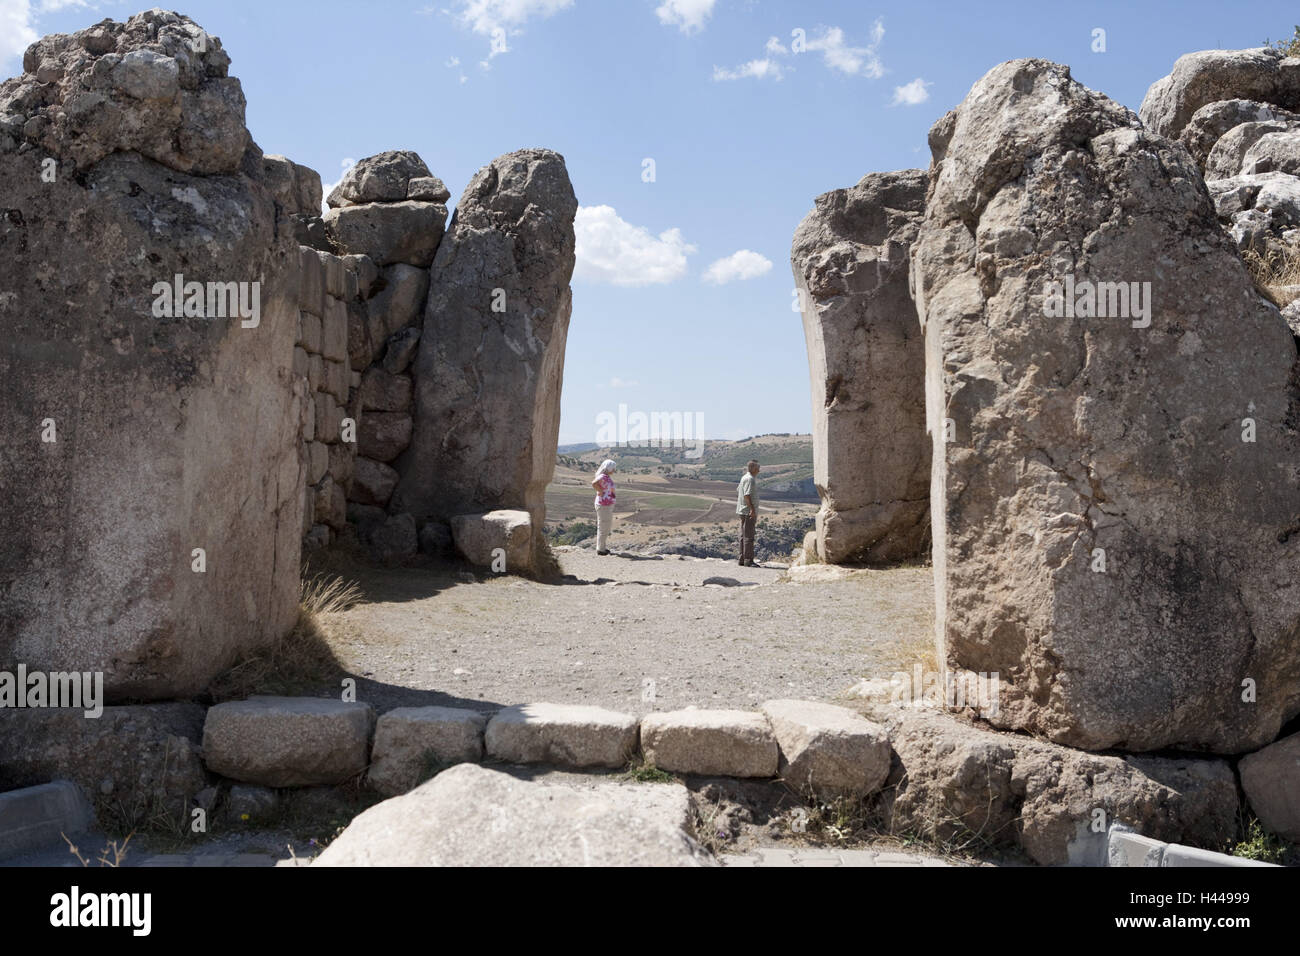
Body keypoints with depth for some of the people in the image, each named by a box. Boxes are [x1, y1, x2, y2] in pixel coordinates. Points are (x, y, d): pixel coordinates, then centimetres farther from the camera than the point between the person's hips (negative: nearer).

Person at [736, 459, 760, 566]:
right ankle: (748, 561, -9)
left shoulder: (744, 477, 16)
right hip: (749, 512, -10)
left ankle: (742, 560, 16)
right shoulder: (750, 479, -15)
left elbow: (737, 492, 24)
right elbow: (746, 495, -23)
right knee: (749, 537, -9)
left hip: (743, 511, 10)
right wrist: (752, 509, -26)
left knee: (744, 536, 12)